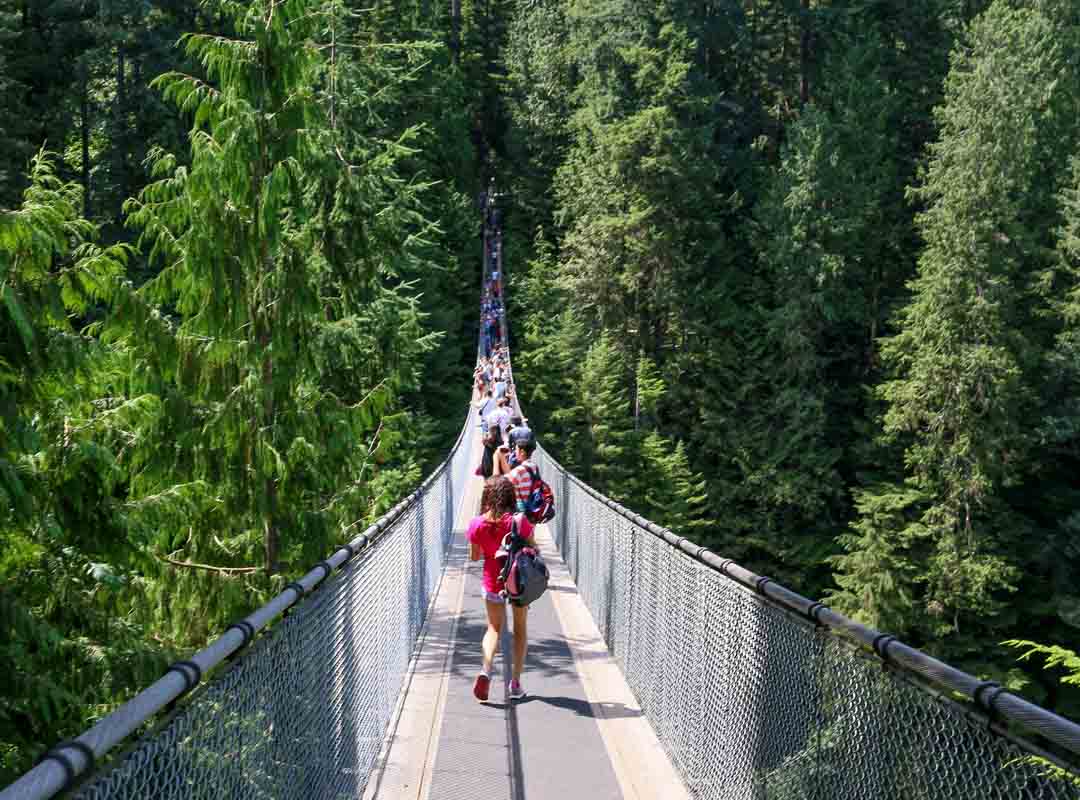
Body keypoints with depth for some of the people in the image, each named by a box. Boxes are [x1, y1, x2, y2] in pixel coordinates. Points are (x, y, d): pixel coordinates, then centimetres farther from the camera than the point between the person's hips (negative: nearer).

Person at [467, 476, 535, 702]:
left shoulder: (477, 524, -13)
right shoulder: (519, 521, -19)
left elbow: (474, 556, 1)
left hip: (493, 581, 1)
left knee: (494, 628, 16)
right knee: (520, 628, 18)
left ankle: (486, 669, -12)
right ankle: (515, 684, 19)